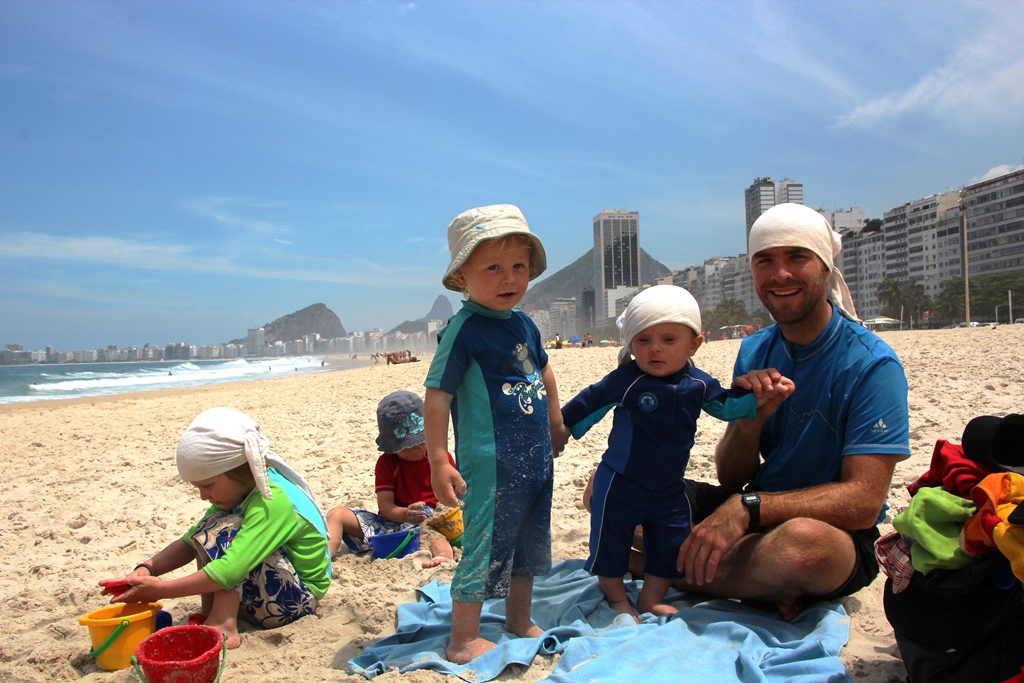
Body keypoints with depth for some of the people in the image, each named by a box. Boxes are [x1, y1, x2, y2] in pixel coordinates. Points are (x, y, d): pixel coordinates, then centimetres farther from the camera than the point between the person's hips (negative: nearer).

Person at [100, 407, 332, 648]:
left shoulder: (272, 501, -28)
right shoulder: (240, 491, 1)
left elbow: (227, 572, -34)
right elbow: (190, 542, 4)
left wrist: (161, 589, -25)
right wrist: (146, 569, -13)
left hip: (298, 598, -9)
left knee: (228, 531, -23)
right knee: (206, 533, -1)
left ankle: (223, 627, -22)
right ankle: (208, 615, -7)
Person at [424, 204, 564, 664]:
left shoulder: (523, 324, 7)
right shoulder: (464, 330, -16)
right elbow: (436, 398, -18)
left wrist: (555, 420, 30)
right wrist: (438, 464, -20)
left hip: (535, 458, 8)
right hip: (490, 465, -8)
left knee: (529, 545, 20)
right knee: (486, 547, 0)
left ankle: (520, 621, 39)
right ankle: (463, 642, 18)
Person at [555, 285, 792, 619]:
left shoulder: (699, 384, -4)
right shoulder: (625, 380, -18)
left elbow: (727, 405, 10)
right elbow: (589, 402, -8)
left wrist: (760, 394, -3)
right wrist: (563, 426, -2)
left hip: (669, 488, 4)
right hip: (620, 484, -4)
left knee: (670, 545, 15)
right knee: (611, 543, 6)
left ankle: (652, 599, 34)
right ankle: (617, 598, 29)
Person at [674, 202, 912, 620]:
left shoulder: (872, 364, -14)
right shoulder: (754, 352, 2)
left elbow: (862, 502, -22)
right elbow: (731, 480, 1)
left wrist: (747, 507, -32)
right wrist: (748, 419, -20)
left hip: (838, 534, -5)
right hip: (760, 515, 5)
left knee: (803, 539, -42)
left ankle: (671, 569, -13)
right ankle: (767, 588, -6)